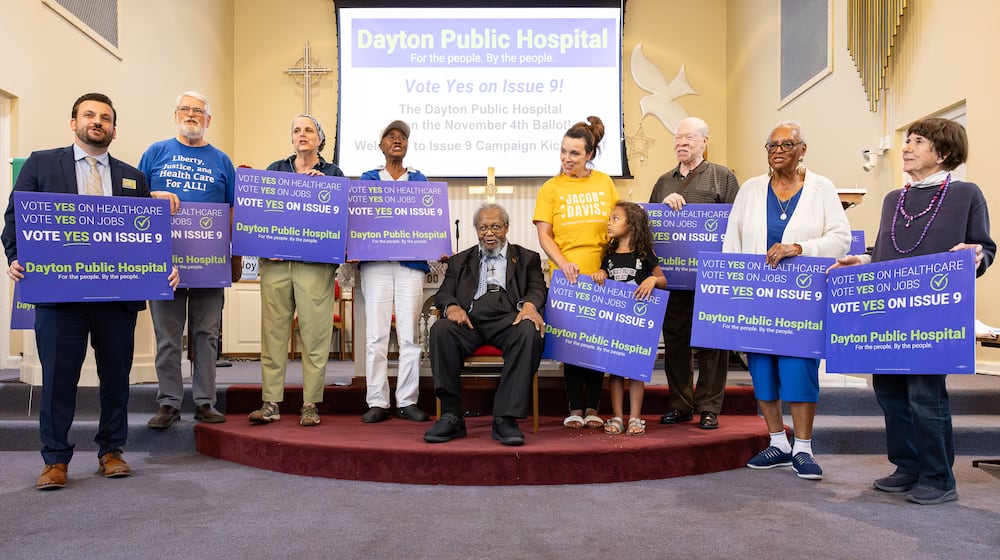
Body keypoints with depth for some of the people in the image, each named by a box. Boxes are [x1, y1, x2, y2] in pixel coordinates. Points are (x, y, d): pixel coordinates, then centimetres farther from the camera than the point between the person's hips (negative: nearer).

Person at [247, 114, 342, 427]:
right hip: (275, 260, 2)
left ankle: (310, 405, 4)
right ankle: (271, 403, 8)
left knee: (315, 332, -4)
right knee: (273, 330, 1)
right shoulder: (275, 169, 18)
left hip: (315, 263, -2)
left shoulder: (332, 173, 14)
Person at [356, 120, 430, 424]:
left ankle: (407, 401, 6)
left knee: (410, 334, -2)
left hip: (411, 262, 0)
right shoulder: (367, 179, 15)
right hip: (375, 261, 0)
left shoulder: (420, 180, 16)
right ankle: (377, 402, 4)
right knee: (375, 334, -2)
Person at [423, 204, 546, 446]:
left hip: (507, 319, -1)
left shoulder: (527, 258, 23)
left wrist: (529, 305, -17)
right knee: (441, 330, -31)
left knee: (529, 332, -36)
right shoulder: (460, 260, 26)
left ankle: (506, 419, -34)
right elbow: (443, 293, 16)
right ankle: (451, 417, -27)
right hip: (470, 320, 2)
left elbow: (537, 288, 8)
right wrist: (452, 307, -10)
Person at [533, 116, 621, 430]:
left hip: (601, 276, 1)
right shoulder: (551, 188, 3)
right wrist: (563, 263, -16)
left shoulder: (605, 183, 8)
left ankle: (593, 407, 17)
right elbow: (544, 235, -1)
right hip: (567, 277, -1)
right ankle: (575, 407, 15)